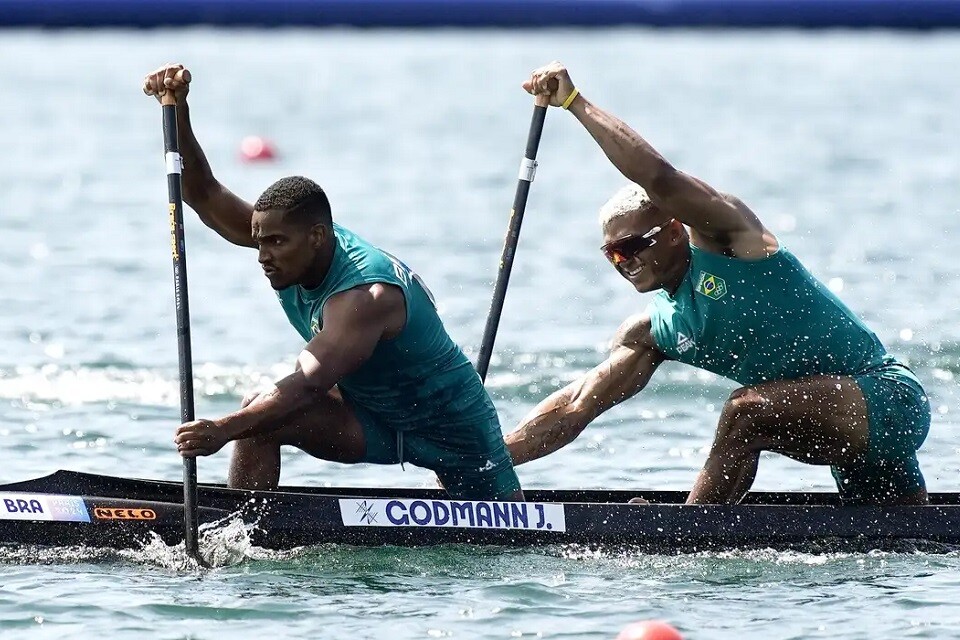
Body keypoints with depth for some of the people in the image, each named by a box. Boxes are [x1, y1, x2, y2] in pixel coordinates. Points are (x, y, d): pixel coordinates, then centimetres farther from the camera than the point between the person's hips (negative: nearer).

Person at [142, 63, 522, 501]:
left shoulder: (365, 296, -37)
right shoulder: (294, 246, -14)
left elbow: (309, 384, -49)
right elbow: (205, 197, -16)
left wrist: (224, 430, -62)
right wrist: (178, 111, -31)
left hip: (450, 418, -6)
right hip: (373, 419, 6)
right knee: (259, 418, -19)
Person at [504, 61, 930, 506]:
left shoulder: (724, 238, -9)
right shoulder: (654, 332, 10)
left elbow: (658, 176, -25)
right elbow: (575, 406, 7)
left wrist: (575, 102, -23)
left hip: (887, 393, -10)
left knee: (747, 410, -28)